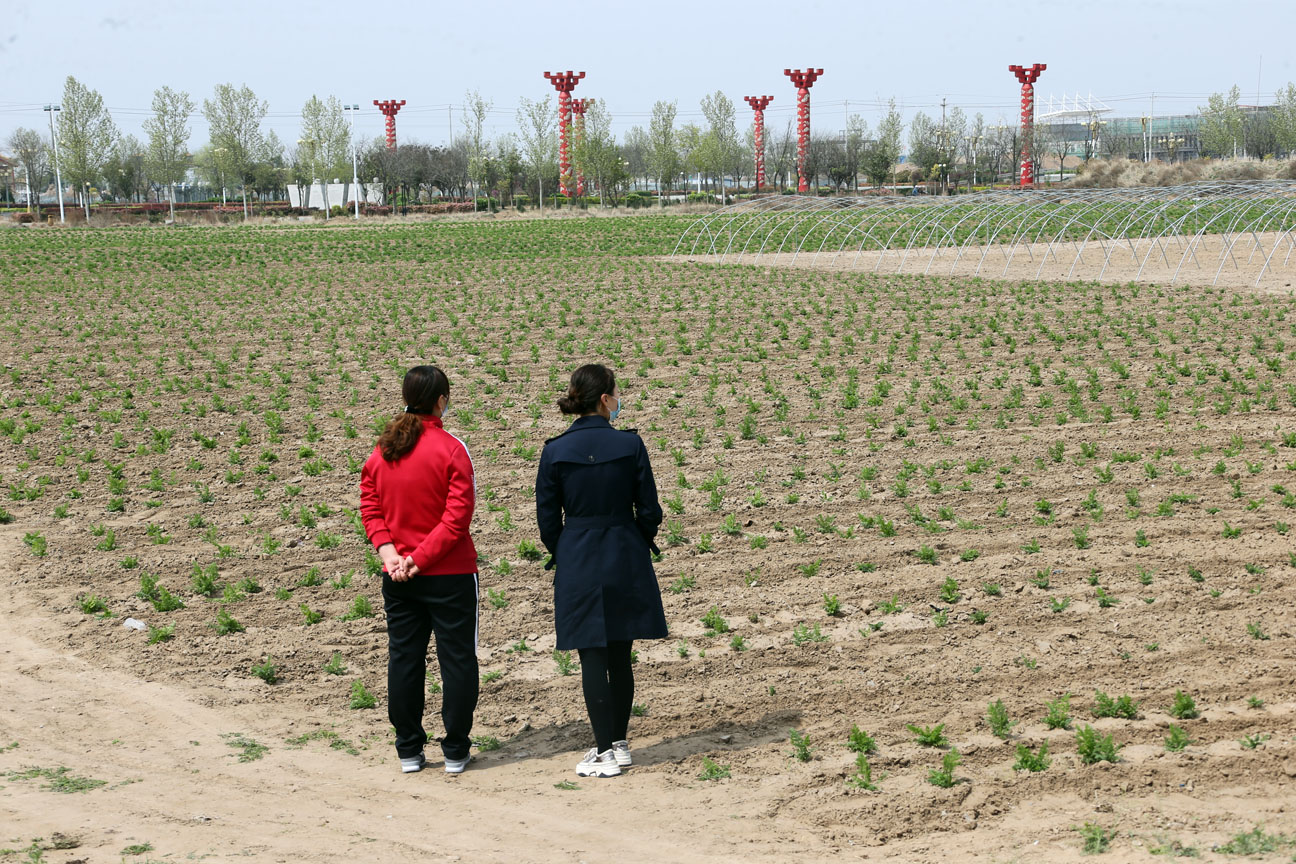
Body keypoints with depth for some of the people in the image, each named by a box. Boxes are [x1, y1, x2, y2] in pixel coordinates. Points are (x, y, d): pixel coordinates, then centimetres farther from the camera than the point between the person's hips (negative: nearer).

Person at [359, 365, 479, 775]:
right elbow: (457, 516, -17)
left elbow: (369, 505, 2)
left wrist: (388, 549, -6)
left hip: (398, 577, 5)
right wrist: (421, 558, -14)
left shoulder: (382, 450, 3)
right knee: (457, 659, 5)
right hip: (449, 573, -4)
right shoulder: (451, 449, -11)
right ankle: (455, 752, 9)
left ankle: (409, 751, 16)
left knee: (403, 659, 11)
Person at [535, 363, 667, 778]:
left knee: (593, 658, 2)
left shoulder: (555, 451, -6)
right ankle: (618, 744, 21)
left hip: (578, 564, -1)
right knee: (620, 656, 13)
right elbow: (649, 511, -3)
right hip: (627, 561, 1)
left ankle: (605, 753, 2)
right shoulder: (630, 445, -8)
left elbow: (548, 519, -1)